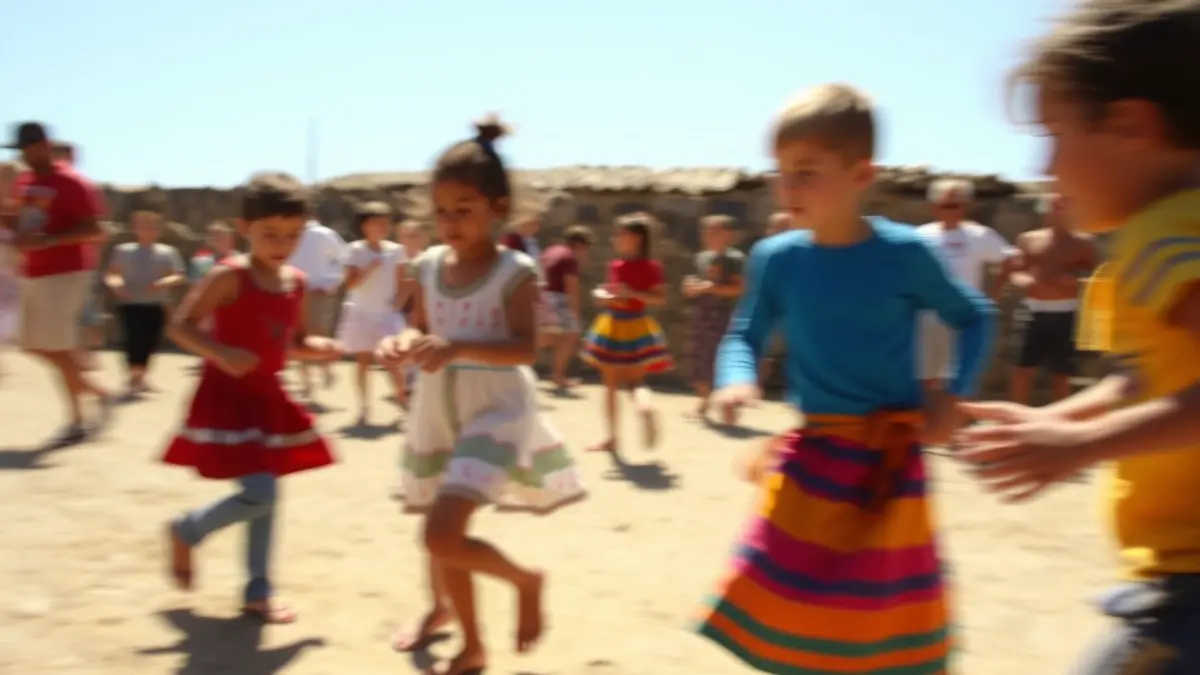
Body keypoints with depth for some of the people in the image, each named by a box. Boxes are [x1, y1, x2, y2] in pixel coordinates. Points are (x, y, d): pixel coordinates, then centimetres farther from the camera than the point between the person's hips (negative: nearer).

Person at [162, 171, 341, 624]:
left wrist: (320, 348, -5)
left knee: (264, 494, 12)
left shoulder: (297, 283, 5)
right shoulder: (229, 277, -15)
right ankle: (186, 531, 15)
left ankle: (258, 590, 24)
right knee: (259, 495, -14)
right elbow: (181, 326, -15)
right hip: (226, 396, -7)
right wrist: (221, 353, -30)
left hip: (267, 397, 7)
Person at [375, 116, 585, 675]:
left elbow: (525, 348, -20)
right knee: (441, 532, 18)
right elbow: (421, 328, 12)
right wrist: (404, 344, -11)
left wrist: (457, 348, -33)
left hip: (494, 409, -6)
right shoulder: (429, 266, 3)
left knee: (442, 535, -18)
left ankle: (525, 578, 10)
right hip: (439, 409, 6)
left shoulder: (514, 271, -12)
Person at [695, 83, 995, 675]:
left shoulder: (904, 253, -12)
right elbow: (745, 337, 3)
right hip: (810, 459, 2)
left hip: (888, 463, -2)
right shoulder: (776, 258, -6)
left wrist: (952, 394, -9)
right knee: (791, 603, 11)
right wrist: (737, 380, -19)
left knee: (888, 614, 12)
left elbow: (974, 317, 3)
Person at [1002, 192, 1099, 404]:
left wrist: (1076, 279, -18)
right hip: (1034, 312, 2)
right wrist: (1021, 280, -14)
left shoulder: (1083, 242, 2)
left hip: (1065, 314, -2)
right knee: (1022, 371, -1)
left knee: (1061, 376, 5)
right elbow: (1011, 272, 8)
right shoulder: (1029, 239, 9)